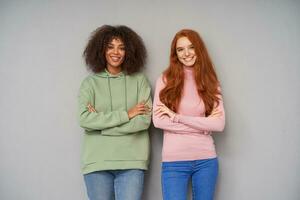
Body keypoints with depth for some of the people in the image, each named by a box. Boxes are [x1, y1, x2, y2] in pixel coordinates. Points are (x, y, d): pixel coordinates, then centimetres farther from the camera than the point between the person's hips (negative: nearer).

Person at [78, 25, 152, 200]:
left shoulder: (139, 80, 4)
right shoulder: (90, 82, 5)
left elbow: (145, 120, -5)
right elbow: (85, 120, -8)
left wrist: (101, 122, -7)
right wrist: (126, 114, -10)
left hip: (132, 161, 0)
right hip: (97, 162, 1)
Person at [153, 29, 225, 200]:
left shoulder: (210, 82, 4)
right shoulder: (166, 80, -1)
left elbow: (219, 124, -6)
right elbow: (158, 120, -10)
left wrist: (177, 117, -12)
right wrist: (203, 125, -9)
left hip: (206, 160, 2)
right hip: (174, 161, -2)